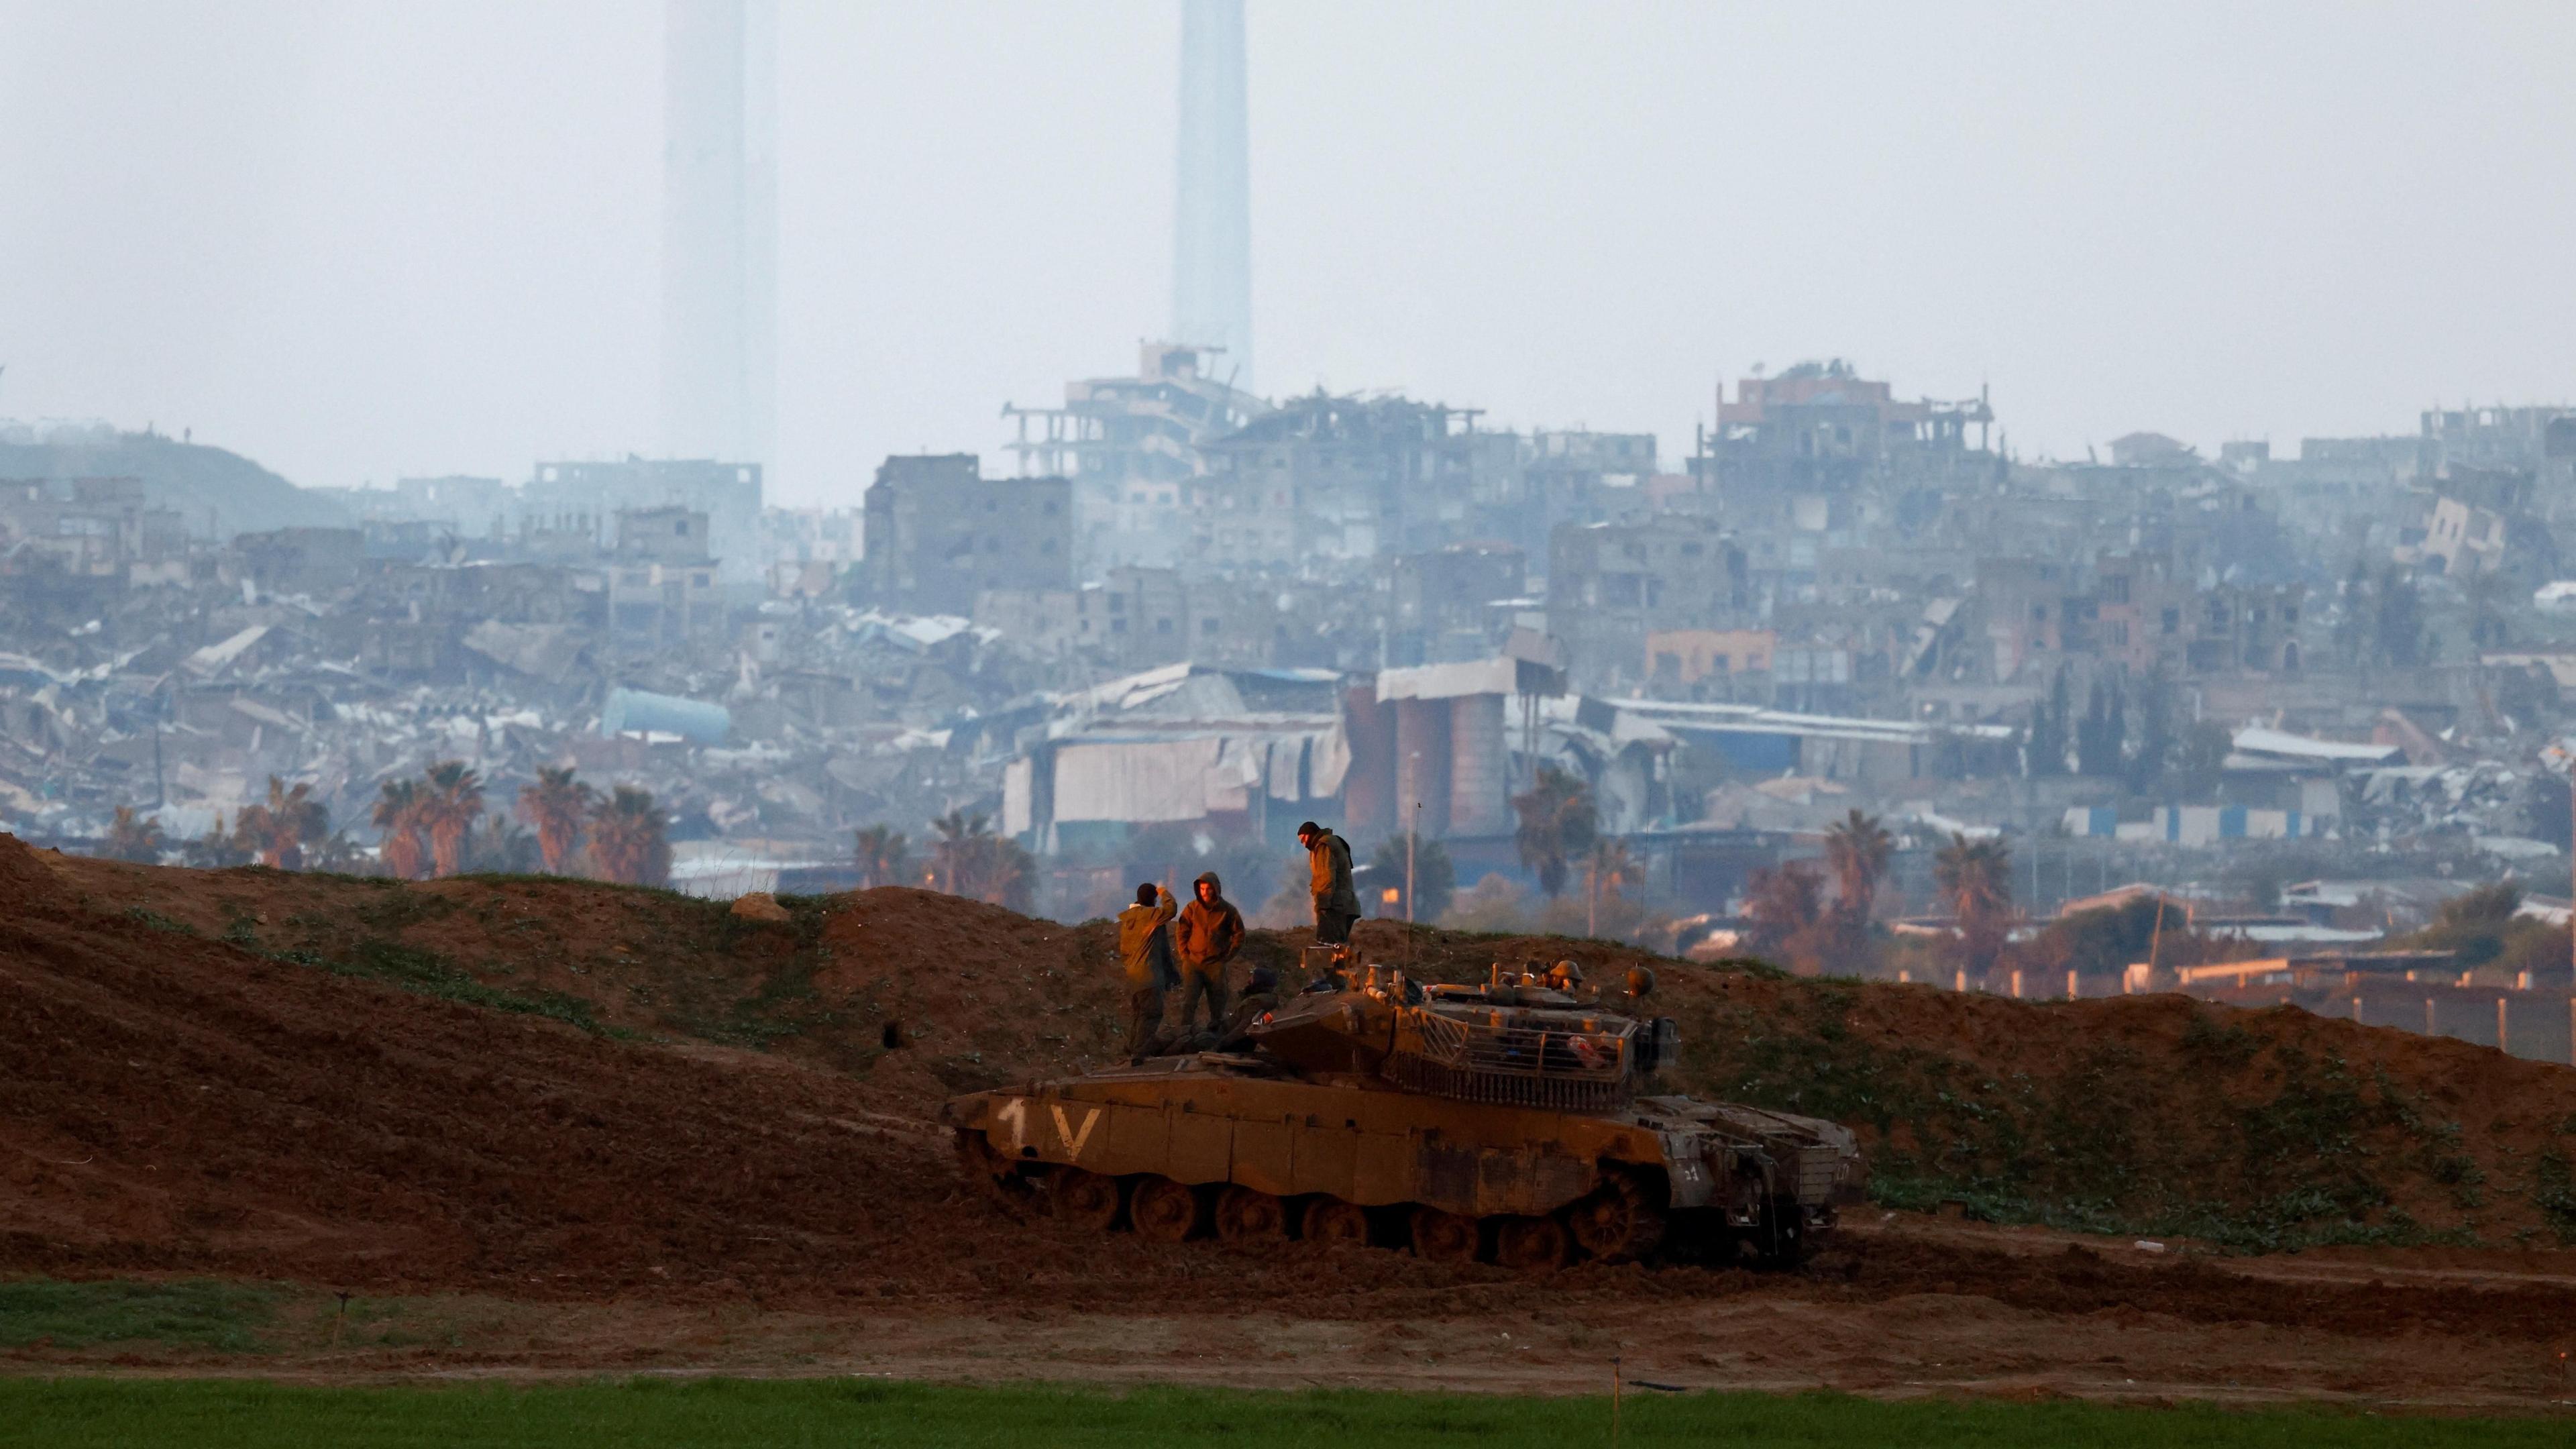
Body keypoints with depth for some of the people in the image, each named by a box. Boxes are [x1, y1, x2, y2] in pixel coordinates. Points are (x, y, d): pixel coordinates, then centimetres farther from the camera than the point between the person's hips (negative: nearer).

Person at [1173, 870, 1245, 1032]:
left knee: (1217, 1005, 5)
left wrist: (1227, 956, 1)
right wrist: (1184, 955, 1)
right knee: (1189, 1002, -10)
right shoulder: (1192, 908, 1)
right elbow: (1181, 932, 9)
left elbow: (1239, 934, 8)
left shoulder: (1228, 911, -1)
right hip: (1193, 964, 0)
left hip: (1216, 964, 0)